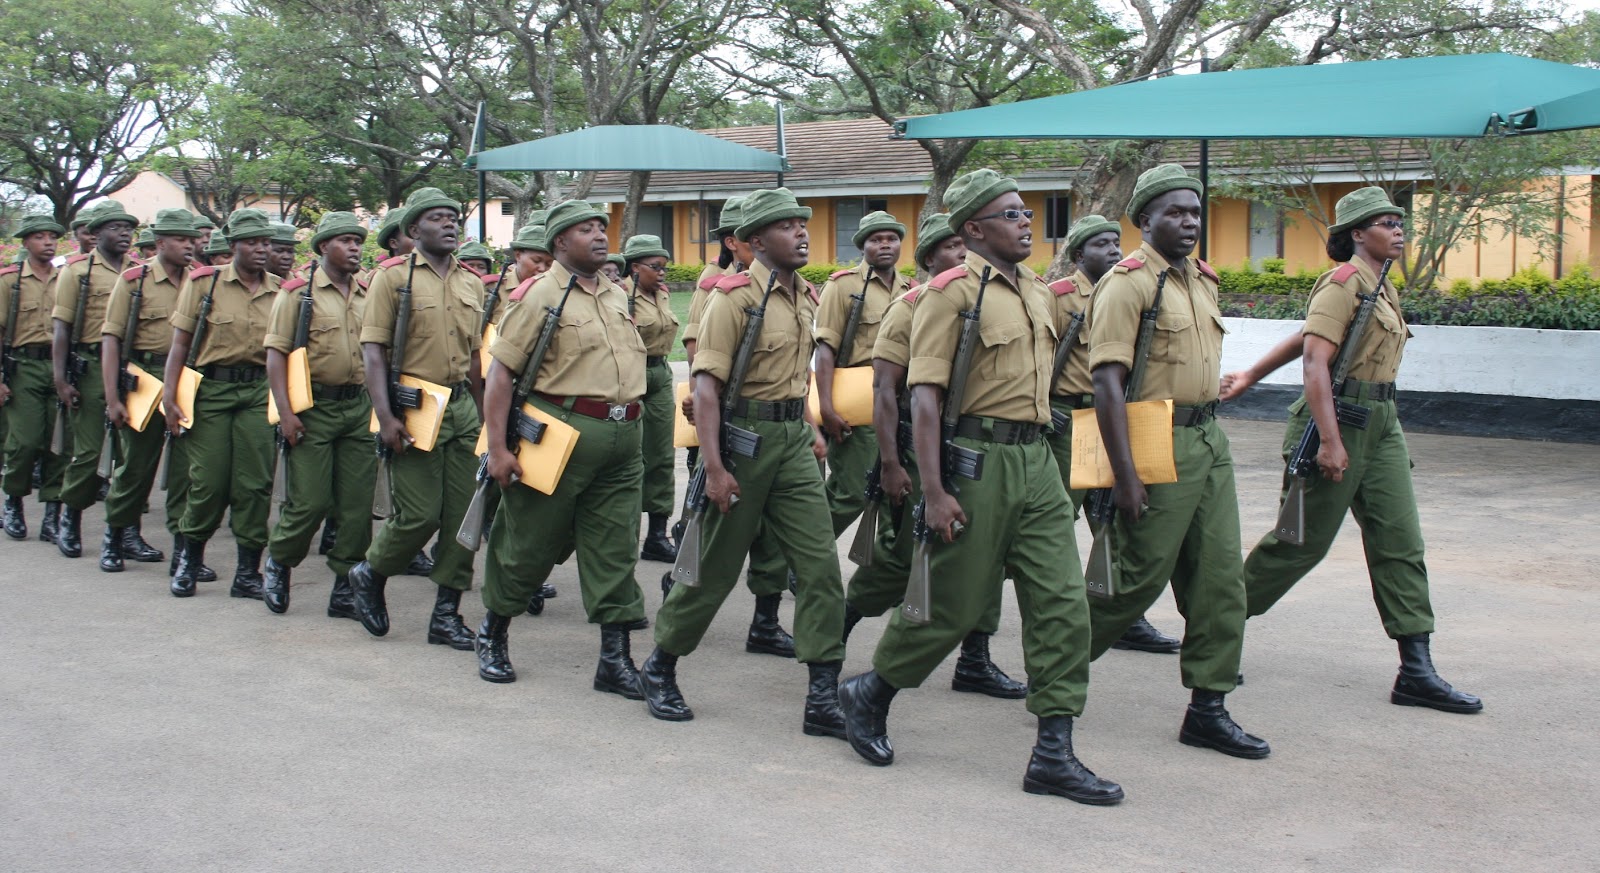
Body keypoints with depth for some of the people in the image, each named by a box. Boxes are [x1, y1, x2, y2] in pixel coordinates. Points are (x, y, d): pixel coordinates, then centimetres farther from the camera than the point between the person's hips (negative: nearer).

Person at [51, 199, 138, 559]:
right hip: (90, 367, -3)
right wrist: (60, 379, -10)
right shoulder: (78, 270, 1)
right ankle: (70, 518, 17)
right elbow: (61, 327, -2)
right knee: (87, 451, -3)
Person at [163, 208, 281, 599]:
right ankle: (189, 555, 24)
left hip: (258, 392, 2)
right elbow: (180, 342, -1)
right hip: (210, 389, -2)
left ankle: (247, 571, 8)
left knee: (255, 483, -2)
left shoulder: (280, 291, 7)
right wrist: (169, 398, -8)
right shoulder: (204, 282, -1)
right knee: (209, 481, -1)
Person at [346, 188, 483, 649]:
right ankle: (370, 574, 21)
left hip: (463, 406, 5)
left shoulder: (472, 283, 13)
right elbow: (372, 349, -8)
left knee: (462, 514, 3)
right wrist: (385, 415, -17)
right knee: (420, 514, -7)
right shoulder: (393, 276, -3)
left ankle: (447, 613, 12)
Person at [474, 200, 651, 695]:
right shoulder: (542, 295, -7)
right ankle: (492, 635, 26)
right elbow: (501, 370, -10)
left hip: (623, 436, 6)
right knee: (533, 543, 5)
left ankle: (616, 658, 6)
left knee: (615, 550, 3)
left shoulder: (617, 295, 15)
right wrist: (497, 447, -15)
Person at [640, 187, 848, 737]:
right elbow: (706, 384, -17)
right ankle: (659, 669, 26)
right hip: (743, 438, -6)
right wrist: (713, 467, -22)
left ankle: (824, 700, -1)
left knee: (820, 564, -3)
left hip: (792, 441, 7)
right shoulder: (736, 296, -12)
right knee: (716, 566, 5)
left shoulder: (805, 296, 11)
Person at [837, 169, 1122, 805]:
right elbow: (924, 394, -15)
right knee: (953, 603, 3)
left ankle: (1053, 754, 4)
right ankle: (868, 696, 27)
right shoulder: (953, 292, -10)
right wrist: (934, 492, -21)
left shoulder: (1035, 290, 15)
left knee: (1062, 602, 0)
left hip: (1036, 461, 7)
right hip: (978, 460, -7)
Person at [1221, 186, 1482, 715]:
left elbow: (1304, 336, 21)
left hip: (1381, 423, 9)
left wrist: (1250, 377, 26)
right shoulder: (1344, 283, -12)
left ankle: (1416, 671, 1)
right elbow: (1315, 360, -21)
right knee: (1304, 540, 0)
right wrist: (1330, 440, -27)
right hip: (1339, 416, -9)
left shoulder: (1380, 288, 15)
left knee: (1400, 542, 1)